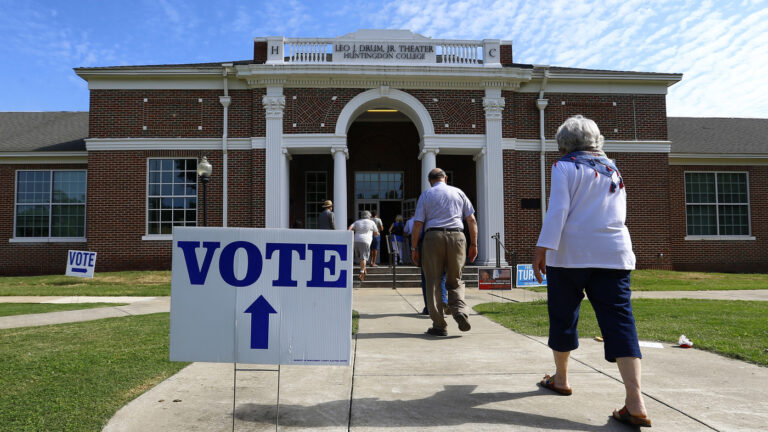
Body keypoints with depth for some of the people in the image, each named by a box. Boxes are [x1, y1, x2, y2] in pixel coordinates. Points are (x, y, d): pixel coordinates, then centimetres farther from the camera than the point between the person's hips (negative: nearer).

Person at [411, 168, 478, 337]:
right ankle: (460, 310, -11)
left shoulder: (426, 195, 9)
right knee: (455, 280, 14)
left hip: (433, 236, -2)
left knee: (433, 281, 5)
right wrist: (473, 244, 12)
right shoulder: (458, 192, 14)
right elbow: (471, 220, 9)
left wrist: (414, 248, 6)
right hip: (457, 236, 2)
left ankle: (439, 325, 4)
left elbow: (417, 223, 2)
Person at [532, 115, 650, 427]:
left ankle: (560, 379, 27)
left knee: (563, 316, 12)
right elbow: (619, 214, 21)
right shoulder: (613, 170, 18)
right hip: (613, 253, 4)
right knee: (619, 320, -4)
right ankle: (636, 403, -14)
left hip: (570, 253, -4)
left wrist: (543, 247, -16)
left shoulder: (565, 167, 1)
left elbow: (558, 210, -12)